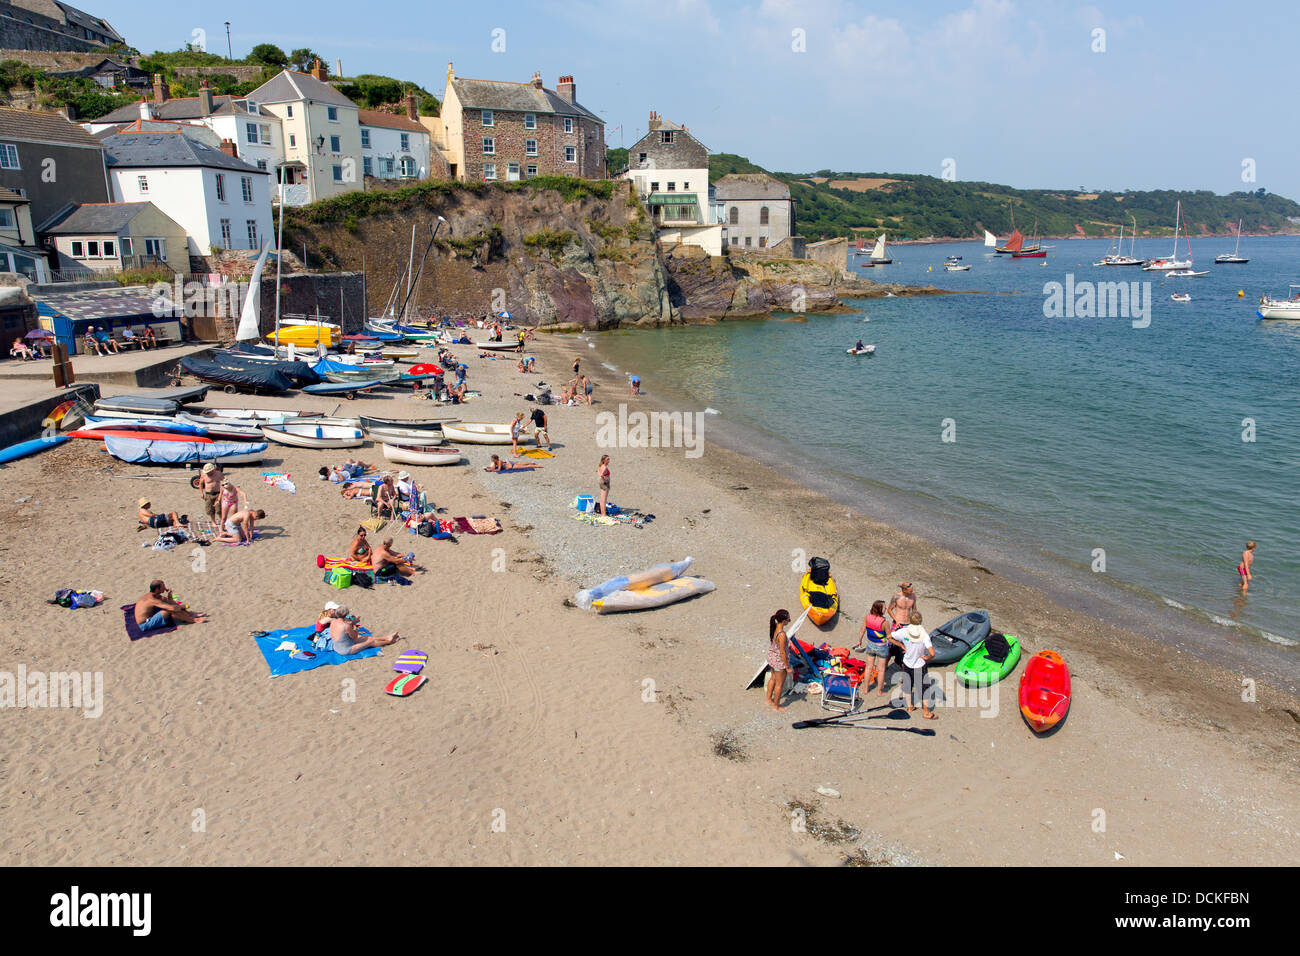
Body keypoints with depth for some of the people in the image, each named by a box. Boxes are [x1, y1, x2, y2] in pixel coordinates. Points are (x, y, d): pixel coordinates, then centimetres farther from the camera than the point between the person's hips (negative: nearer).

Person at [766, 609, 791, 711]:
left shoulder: (773, 627, -9)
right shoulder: (782, 635, -33)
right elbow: (782, 652, -25)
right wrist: (787, 667, -14)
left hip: (771, 657, 8)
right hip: (779, 661, -8)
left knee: (773, 679, 30)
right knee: (779, 684, 14)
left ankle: (769, 700, 47)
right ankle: (776, 706, 32)